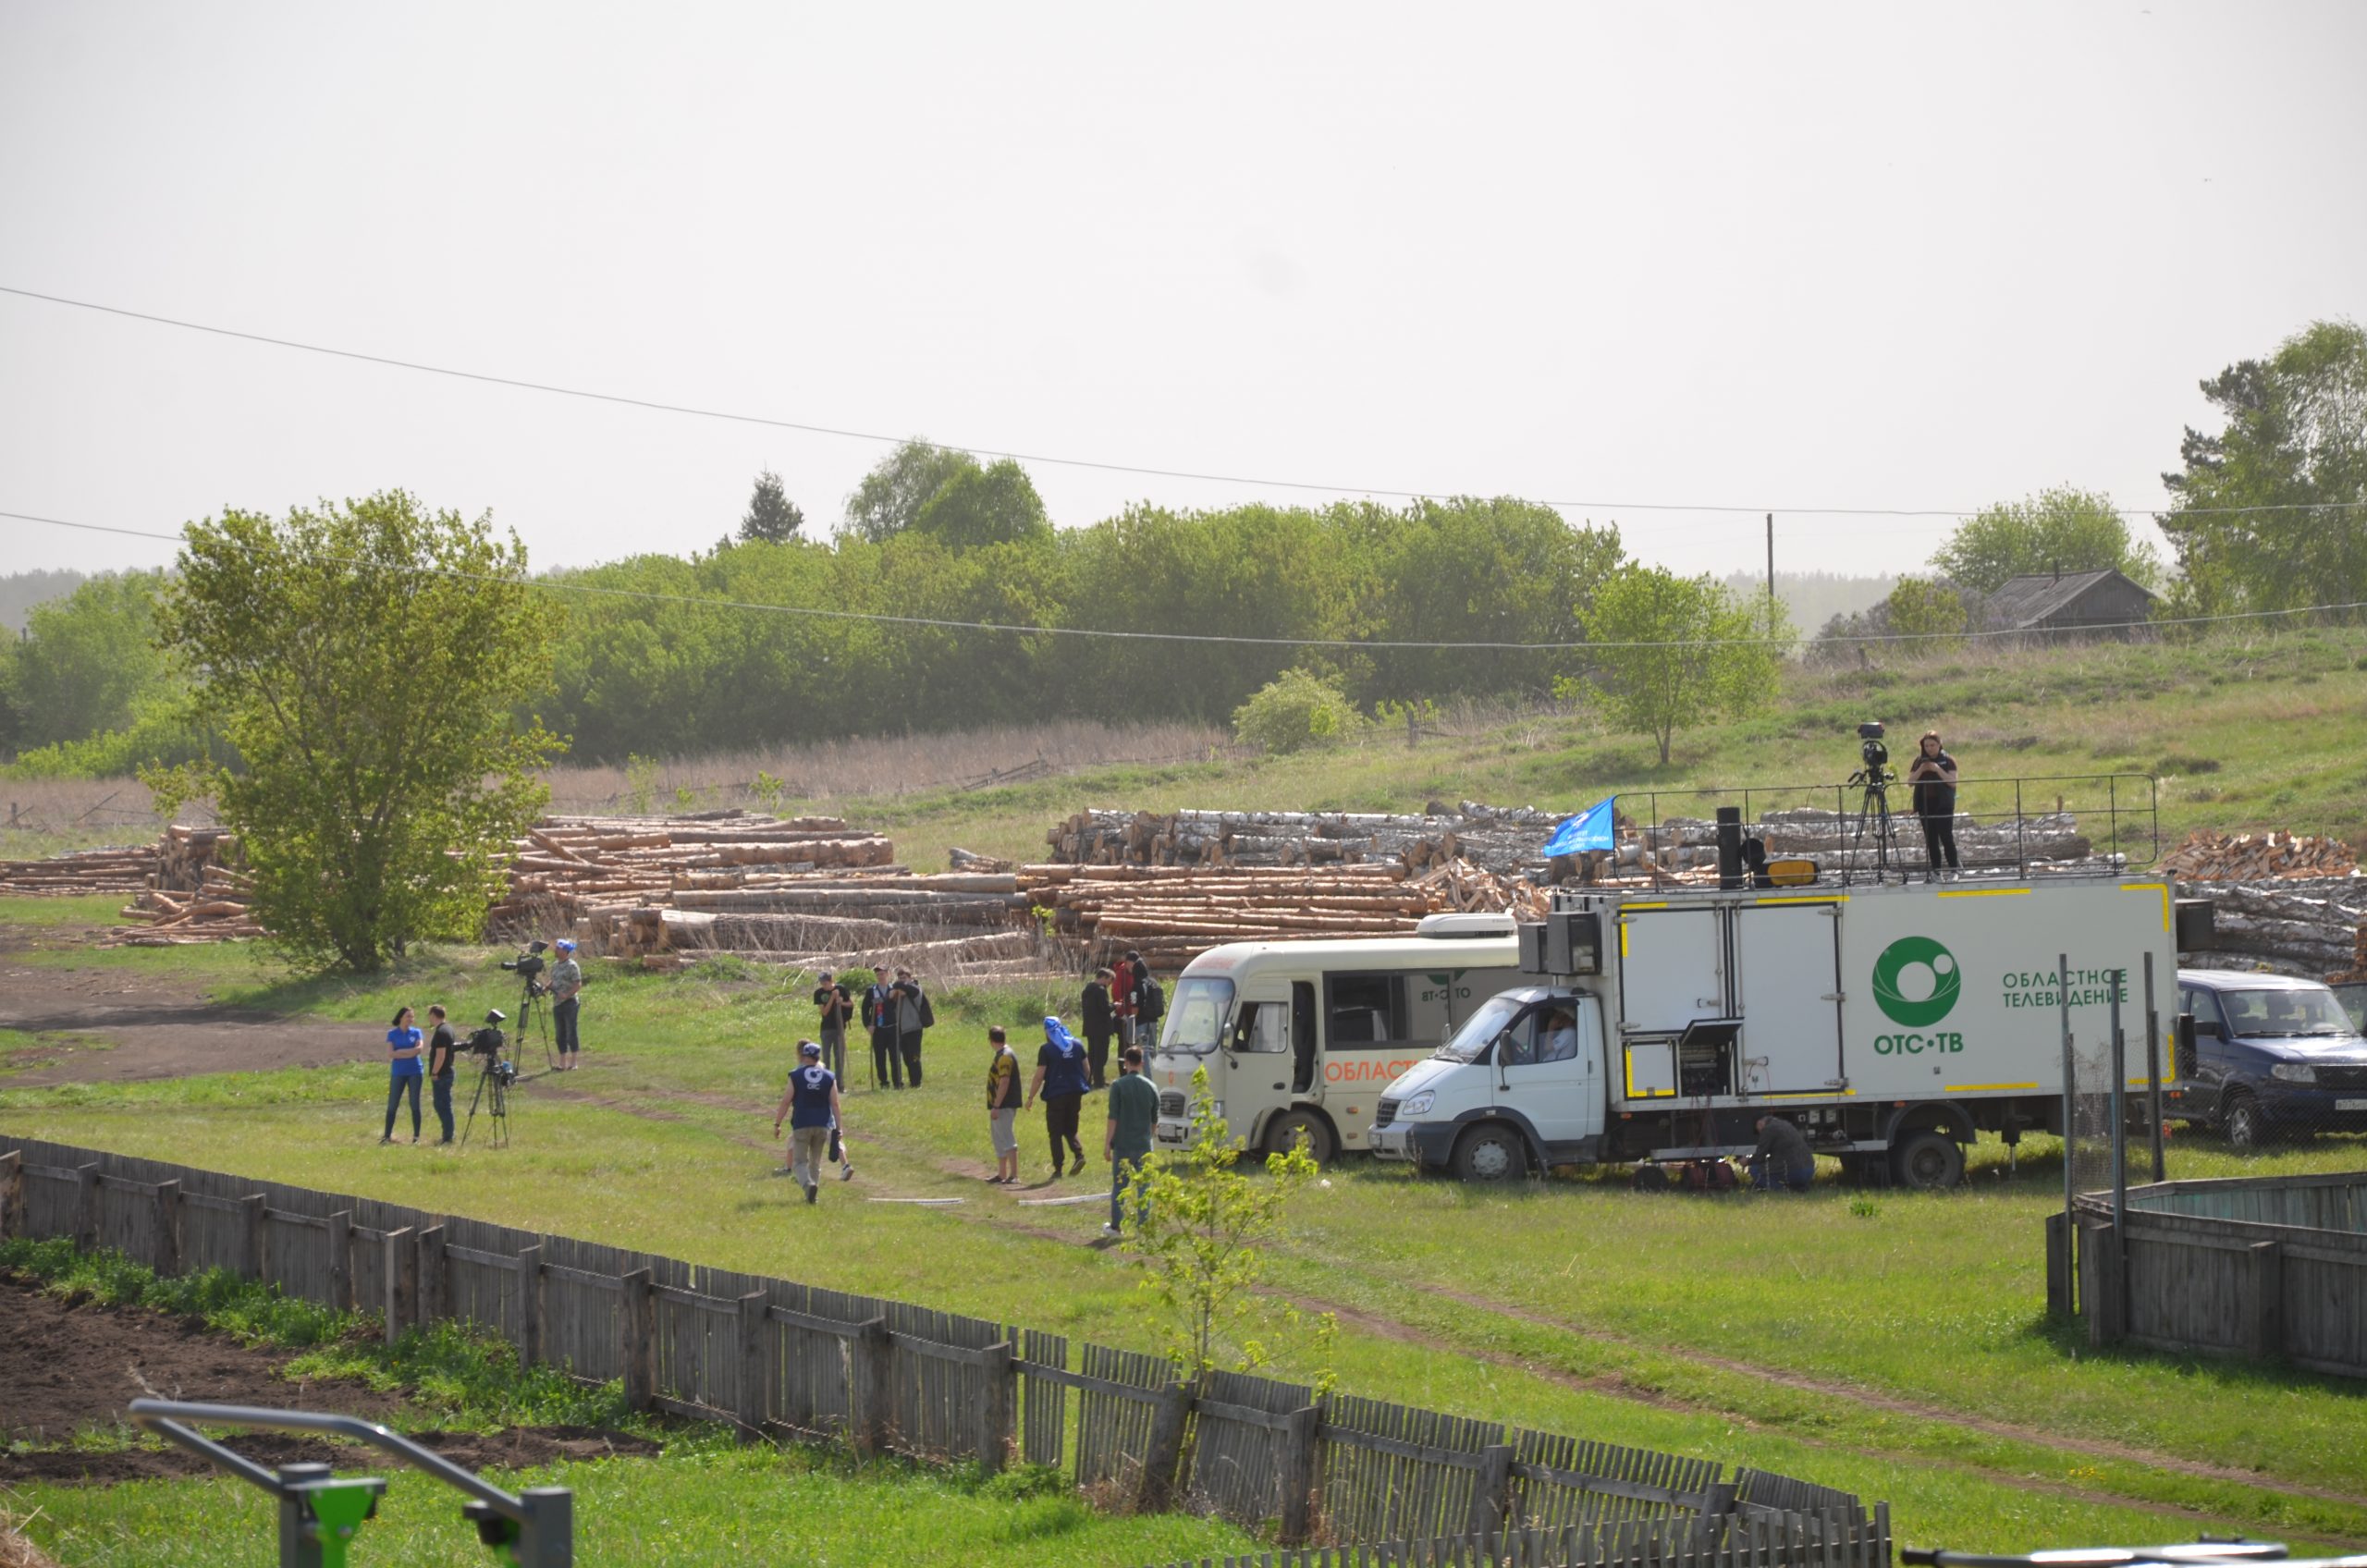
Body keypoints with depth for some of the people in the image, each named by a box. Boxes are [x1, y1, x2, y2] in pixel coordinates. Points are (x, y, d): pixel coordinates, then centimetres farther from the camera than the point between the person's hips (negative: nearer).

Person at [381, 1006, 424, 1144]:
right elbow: (390, 1054, -6)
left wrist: (400, 1052, -10)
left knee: (415, 1104, 2)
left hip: (414, 1072, 0)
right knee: (392, 1105, -1)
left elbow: (418, 1049, -8)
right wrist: (410, 1052, -10)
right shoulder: (392, 1034, 4)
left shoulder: (416, 1033, 6)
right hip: (398, 1072, 0)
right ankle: (387, 1135, 3)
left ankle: (416, 1136, 6)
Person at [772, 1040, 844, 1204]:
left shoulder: (795, 1076, -4)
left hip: (801, 1125, -3)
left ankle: (808, 1184, -26)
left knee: (800, 1161, 1)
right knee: (815, 1162, 17)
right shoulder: (829, 1077, 3)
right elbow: (835, 1104, 1)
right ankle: (813, 1194, 17)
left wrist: (777, 1124, 3)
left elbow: (785, 1102, -4)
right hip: (822, 1126, 3)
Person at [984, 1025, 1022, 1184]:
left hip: (1004, 1105, -11)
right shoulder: (1002, 1055, 13)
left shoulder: (1005, 1057, -18)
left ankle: (1014, 1175, -11)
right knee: (1000, 1140, 17)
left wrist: (996, 1106, -24)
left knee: (1007, 1140, -10)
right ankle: (1001, 1174, 24)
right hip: (1001, 1105, 11)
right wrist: (995, 1106, 22)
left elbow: (1004, 1082, -24)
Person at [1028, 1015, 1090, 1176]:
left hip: (1056, 1094, -5)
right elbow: (1086, 1068, 13)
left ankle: (1058, 1168, 2)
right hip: (1075, 1092, 5)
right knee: (1070, 1129, 16)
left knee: (1055, 1133, 4)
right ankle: (1079, 1154, -8)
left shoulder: (1046, 1049, -9)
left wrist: (1031, 1097, -2)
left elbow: (1039, 1076, -10)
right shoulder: (1077, 1044, 6)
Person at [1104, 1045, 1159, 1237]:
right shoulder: (1150, 1087, 3)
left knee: (1119, 1186, 5)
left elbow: (1113, 1118, -11)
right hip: (1144, 1145, 3)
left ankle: (1115, 1225, 8)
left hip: (1123, 1144, -3)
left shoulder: (1118, 1086, -9)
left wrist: (1107, 1143, -7)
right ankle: (1143, 1225, 9)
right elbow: (1155, 1121, 11)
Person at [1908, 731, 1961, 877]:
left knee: (1946, 837, -11)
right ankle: (1935, 870, 8)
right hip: (1925, 805, 4)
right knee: (1931, 839, 3)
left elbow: (1953, 782, -10)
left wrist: (1938, 769, -19)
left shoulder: (1947, 760, -1)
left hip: (1943, 805, -4)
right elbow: (1910, 781, 5)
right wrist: (1920, 770, -11)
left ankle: (1954, 869, -5)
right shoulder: (1920, 761, 9)